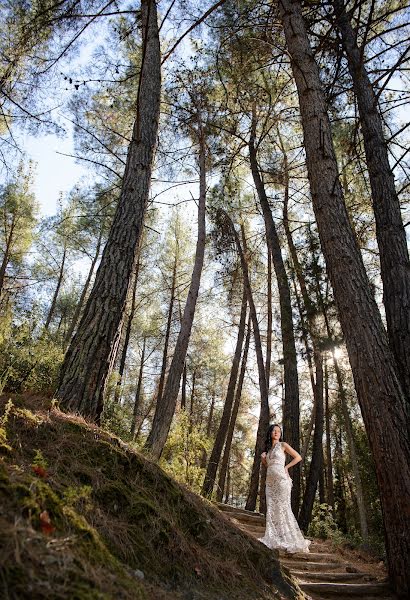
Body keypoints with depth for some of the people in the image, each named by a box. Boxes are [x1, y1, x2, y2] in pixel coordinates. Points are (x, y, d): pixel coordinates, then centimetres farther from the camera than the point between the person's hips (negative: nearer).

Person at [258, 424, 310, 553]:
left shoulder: (283, 445, 2)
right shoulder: (268, 448, 18)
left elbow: (298, 457, 0)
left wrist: (286, 467, -5)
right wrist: (263, 458, 5)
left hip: (281, 479, -6)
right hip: (270, 481, 6)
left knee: (283, 508, -8)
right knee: (271, 509, 3)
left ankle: (291, 541, -1)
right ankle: (272, 539, 7)